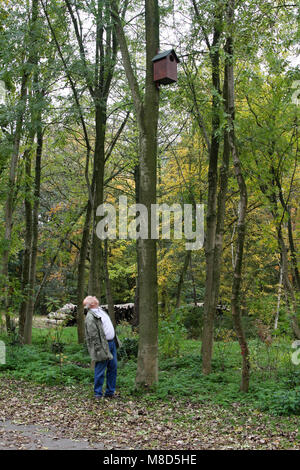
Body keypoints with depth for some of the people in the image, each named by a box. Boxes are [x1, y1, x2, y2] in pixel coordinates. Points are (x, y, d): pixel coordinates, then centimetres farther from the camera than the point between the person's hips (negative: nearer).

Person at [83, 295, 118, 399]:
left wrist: (114, 340, 19)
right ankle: (98, 394, 12)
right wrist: (98, 350, -21)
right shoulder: (90, 317, -17)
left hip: (111, 343, 9)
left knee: (113, 368, 13)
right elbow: (93, 336, -19)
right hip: (102, 345, -9)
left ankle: (110, 392, 24)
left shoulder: (100, 310, 13)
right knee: (100, 371, -1)